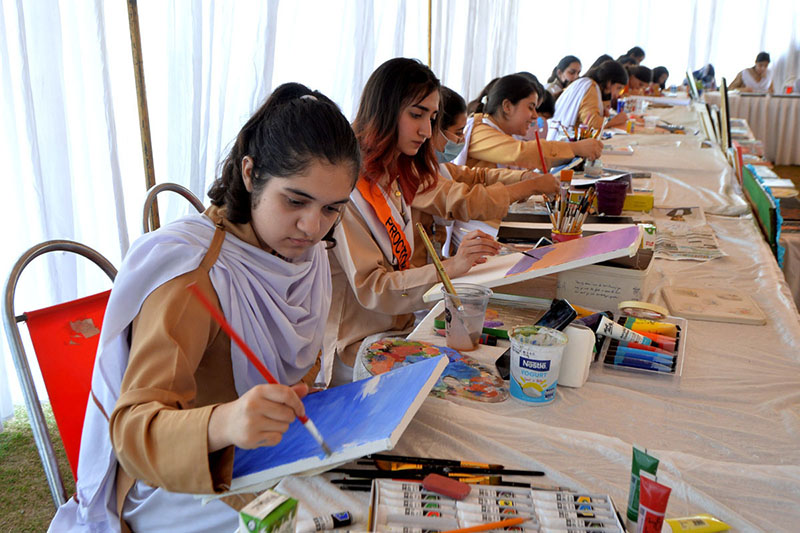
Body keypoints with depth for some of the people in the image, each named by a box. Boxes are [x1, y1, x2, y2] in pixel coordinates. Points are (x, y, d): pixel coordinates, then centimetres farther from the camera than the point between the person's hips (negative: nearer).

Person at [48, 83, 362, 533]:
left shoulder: (306, 253, 1)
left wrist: (300, 388, -3)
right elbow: (131, 424, -31)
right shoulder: (191, 277, -25)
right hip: (186, 490, -6)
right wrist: (221, 425, -49)